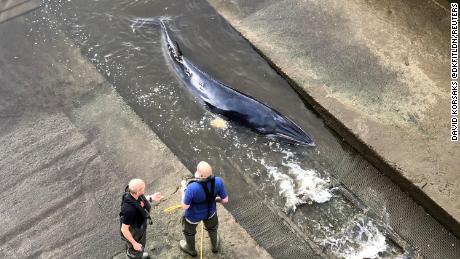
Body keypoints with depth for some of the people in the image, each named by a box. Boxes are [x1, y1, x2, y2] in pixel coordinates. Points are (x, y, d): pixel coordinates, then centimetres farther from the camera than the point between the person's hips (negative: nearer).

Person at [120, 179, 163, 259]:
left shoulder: (132, 192, -24)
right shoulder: (129, 209, -46)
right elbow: (124, 229, -33)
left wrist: (151, 198, -14)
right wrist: (134, 243, -21)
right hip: (133, 234, -7)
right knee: (136, 251, 24)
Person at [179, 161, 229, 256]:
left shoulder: (192, 188, -42)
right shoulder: (218, 182, -31)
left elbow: (185, 206, -27)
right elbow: (225, 200, -17)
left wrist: (184, 189, -14)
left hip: (193, 215, -2)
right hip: (210, 212, 3)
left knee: (189, 231, 32)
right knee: (212, 228, 36)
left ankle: (191, 249, 60)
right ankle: (215, 246, 63)